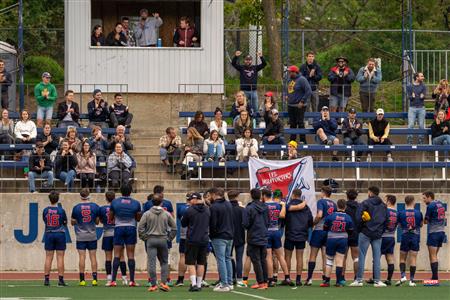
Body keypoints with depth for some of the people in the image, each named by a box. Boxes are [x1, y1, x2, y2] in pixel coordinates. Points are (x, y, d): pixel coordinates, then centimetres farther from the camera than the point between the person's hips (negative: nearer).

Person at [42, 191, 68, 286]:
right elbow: (65, 222, 2)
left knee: (48, 258, 5)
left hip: (49, 234, 2)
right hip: (60, 234, -2)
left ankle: (46, 279, 2)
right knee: (60, 258, -1)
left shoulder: (45, 210, -1)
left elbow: (44, 220, 10)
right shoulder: (61, 210, -7)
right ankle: (60, 279, -3)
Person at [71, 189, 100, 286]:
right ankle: (94, 279, -1)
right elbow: (97, 221, 7)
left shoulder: (76, 208, -4)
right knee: (93, 257, 4)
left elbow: (72, 222, 6)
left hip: (80, 236, -1)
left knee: (82, 257, -1)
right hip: (92, 236, 1)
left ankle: (82, 279, -5)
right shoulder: (95, 207, -1)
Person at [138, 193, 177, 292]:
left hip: (151, 240, -1)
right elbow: (174, 227, 6)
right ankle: (163, 283, 2)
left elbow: (140, 228, -6)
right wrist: (169, 238, 12)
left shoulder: (147, 214, -2)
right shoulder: (166, 214, 2)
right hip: (163, 240, 1)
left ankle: (153, 285, -3)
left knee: (151, 262, -1)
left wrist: (144, 238, 4)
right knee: (164, 262, 12)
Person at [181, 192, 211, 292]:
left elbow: (183, 224, 0)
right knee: (201, 263, 11)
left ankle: (194, 284, -12)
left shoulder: (190, 210, -12)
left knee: (191, 263, -1)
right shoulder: (207, 210, 4)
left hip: (192, 240, -4)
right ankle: (199, 284, 13)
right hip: (204, 240, 4)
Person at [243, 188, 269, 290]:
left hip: (253, 239, -6)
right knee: (263, 260, 11)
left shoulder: (249, 209, -14)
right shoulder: (265, 208, 4)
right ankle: (265, 281, 13)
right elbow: (268, 222, 11)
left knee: (256, 260, -2)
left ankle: (260, 282, -4)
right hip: (264, 238, 6)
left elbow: (245, 224, -14)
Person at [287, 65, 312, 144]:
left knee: (300, 123, -6)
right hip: (290, 105, 8)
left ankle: (303, 141, -2)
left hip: (299, 106, -8)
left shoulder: (302, 80, -14)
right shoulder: (290, 79, 11)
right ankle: (292, 139, 19)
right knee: (292, 124, 12)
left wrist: (302, 102, -19)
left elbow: (309, 91, -18)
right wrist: (288, 96, 12)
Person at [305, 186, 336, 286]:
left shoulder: (321, 201, -8)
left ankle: (309, 278, -2)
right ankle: (325, 278, 2)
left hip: (319, 230, -5)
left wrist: (313, 223, -5)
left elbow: (319, 215, -20)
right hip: (330, 231, 5)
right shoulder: (333, 204, 10)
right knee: (325, 256, 6)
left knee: (313, 255, 1)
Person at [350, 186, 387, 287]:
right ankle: (377, 280, 1)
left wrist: (359, 228, 4)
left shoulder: (365, 203, -5)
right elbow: (386, 220, 12)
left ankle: (359, 280, -3)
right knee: (377, 258, 4)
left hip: (365, 233, -4)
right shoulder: (383, 206, 11)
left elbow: (358, 218, -10)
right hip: (378, 235, 4)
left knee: (362, 256, 0)